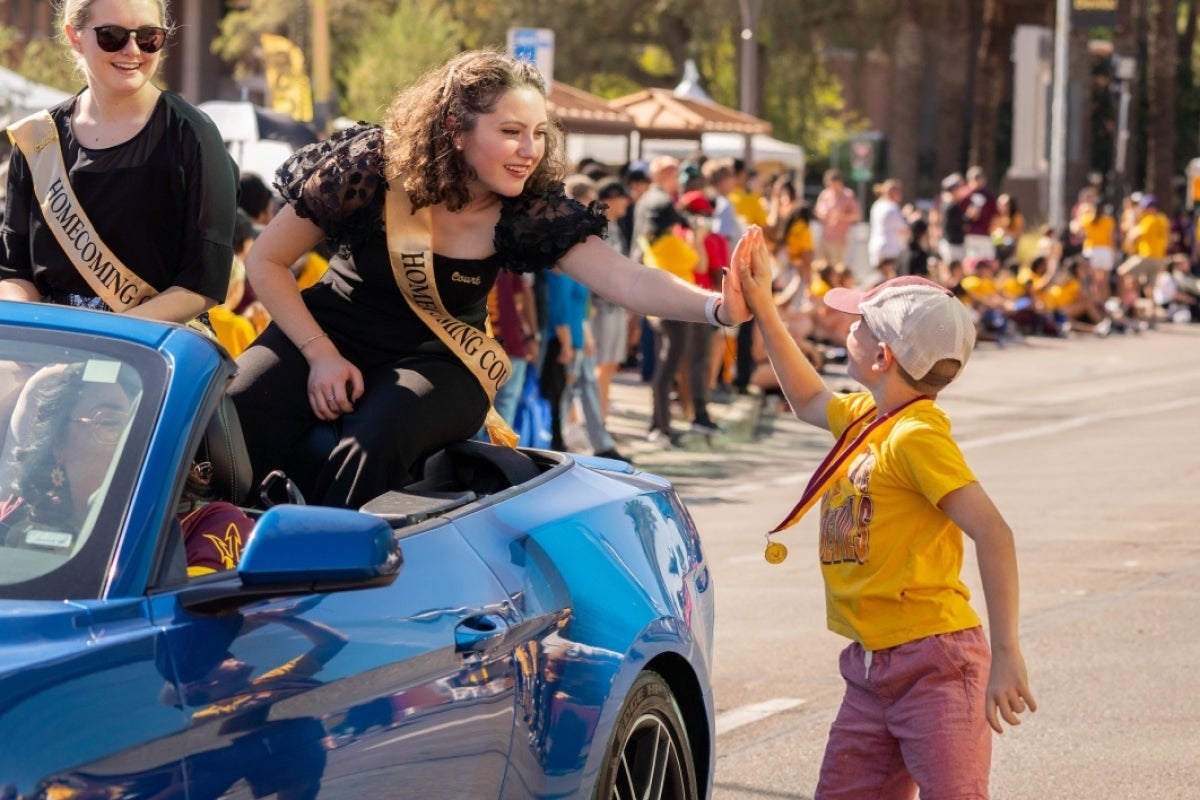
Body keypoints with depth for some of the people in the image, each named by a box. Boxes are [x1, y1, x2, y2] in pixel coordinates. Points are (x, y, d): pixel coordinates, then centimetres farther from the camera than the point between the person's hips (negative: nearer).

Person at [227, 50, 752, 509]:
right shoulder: (369, 168, -16)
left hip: (435, 362, 0)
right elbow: (267, 260, -6)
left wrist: (718, 307, -47)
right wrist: (320, 355, -17)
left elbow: (626, 280, -28)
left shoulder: (530, 213, -14)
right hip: (330, 335, 0)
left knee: (372, 446, -34)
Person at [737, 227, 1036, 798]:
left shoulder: (915, 435, -16)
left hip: (934, 660, -9)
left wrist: (1006, 653, -27)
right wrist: (762, 310, 30)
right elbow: (809, 400, 35)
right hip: (873, 666, 9)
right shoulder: (865, 416, 11)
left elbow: (992, 533, -24)